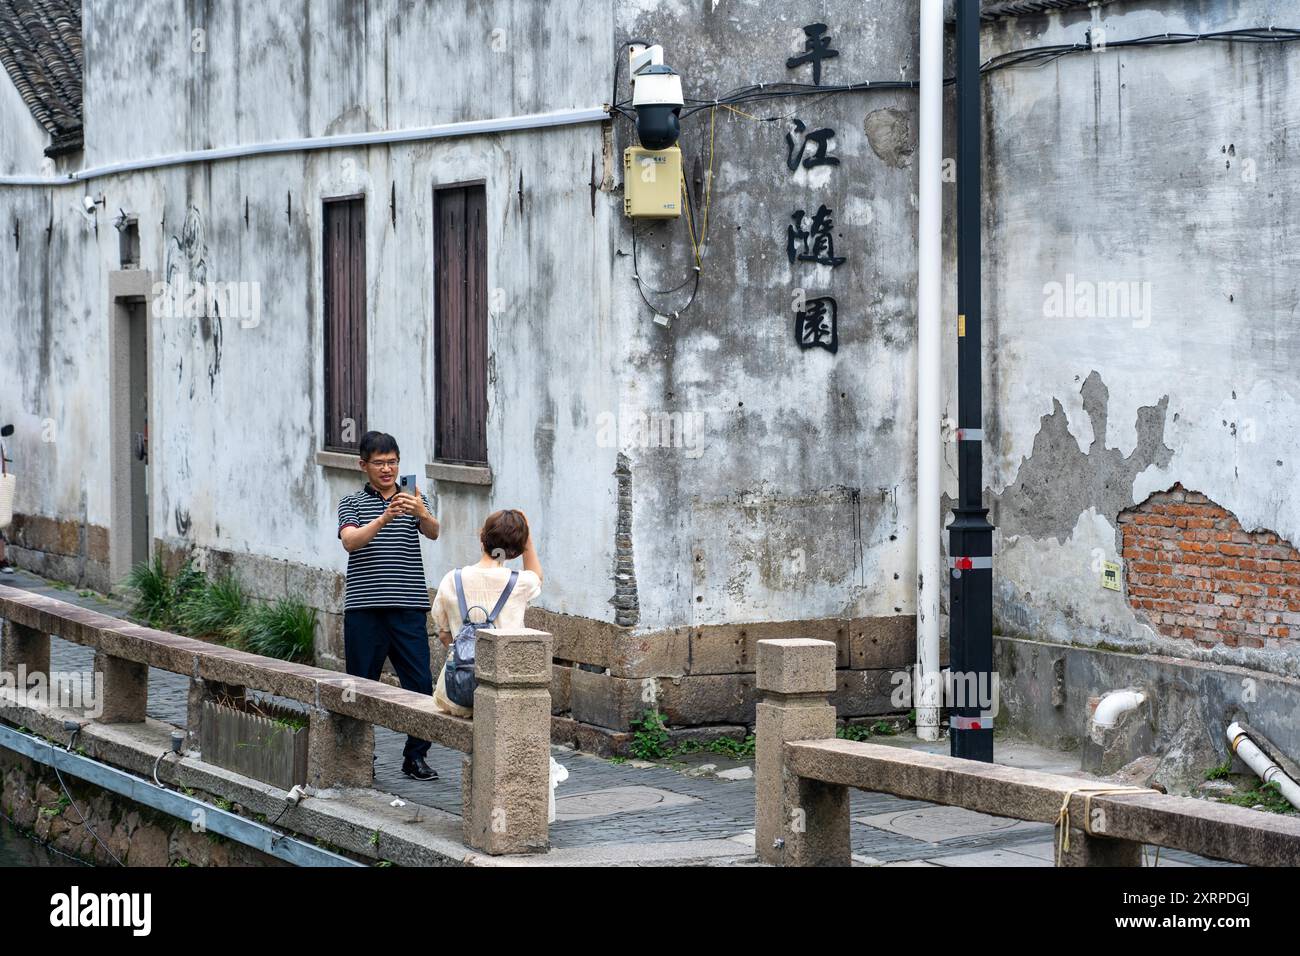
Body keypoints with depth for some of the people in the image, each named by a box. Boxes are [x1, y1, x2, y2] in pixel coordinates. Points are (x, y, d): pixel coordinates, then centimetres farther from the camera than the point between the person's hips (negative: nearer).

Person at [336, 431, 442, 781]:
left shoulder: (414, 499, 10)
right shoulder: (352, 503, 7)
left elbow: (433, 532, -9)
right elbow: (350, 541, -12)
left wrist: (420, 513, -33)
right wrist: (384, 519, -30)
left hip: (408, 607, 1)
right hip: (364, 607, -1)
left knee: (420, 682, -4)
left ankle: (415, 756, 6)